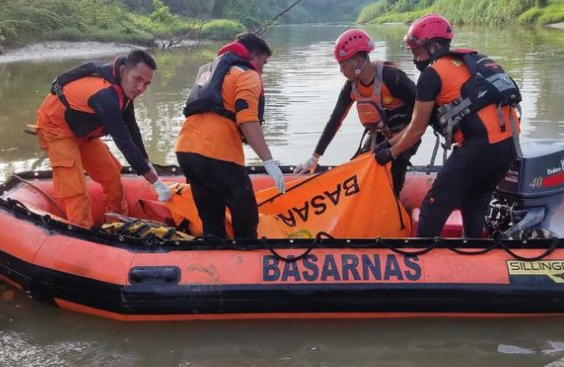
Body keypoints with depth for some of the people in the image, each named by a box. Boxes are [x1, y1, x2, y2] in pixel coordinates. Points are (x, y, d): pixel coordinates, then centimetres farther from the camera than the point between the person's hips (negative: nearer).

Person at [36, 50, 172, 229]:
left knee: (111, 175, 12)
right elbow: (124, 142, -36)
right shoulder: (105, 95, -37)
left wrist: (147, 163, 6)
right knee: (76, 190, -16)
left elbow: (131, 127, 3)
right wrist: (155, 181, -30)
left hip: (80, 129, 9)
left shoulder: (123, 85, -9)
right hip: (55, 127, -9)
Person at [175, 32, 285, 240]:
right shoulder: (247, 75, 5)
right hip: (215, 153, -8)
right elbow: (247, 120, -12)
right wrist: (269, 162, -15)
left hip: (185, 149, 8)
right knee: (246, 217, 2)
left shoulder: (209, 70, 31)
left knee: (211, 218, 17)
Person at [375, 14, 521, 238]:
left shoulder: (433, 73, 0)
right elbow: (423, 120, 27)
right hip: (509, 143, 9)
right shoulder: (463, 63, 25)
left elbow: (417, 130, 4)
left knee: (435, 204, 0)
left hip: (480, 144, -9)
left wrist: (390, 153, 19)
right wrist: (390, 142, 29)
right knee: (474, 205, 22)